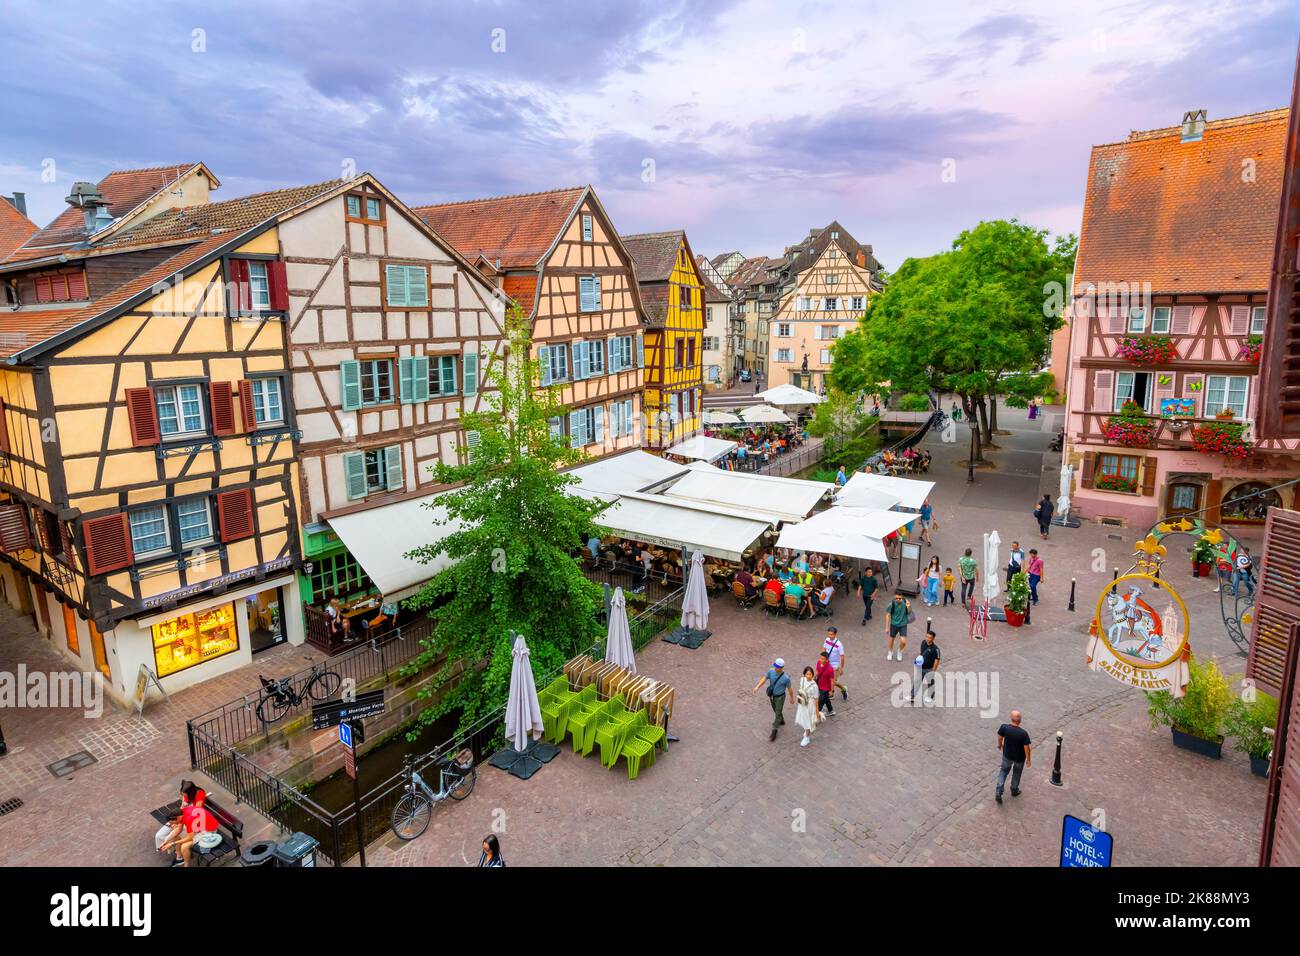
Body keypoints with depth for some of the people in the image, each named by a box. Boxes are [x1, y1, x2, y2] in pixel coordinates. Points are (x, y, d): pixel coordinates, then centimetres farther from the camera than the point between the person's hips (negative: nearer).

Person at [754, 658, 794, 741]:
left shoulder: (786, 678, -30)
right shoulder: (771, 671, -20)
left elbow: (789, 688, -14)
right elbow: (764, 678, -7)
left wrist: (792, 698, 1)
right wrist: (757, 687, -19)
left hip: (780, 697, -5)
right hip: (772, 695, 5)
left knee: (778, 714, 5)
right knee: (776, 710, 27)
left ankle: (774, 732, 18)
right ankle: (782, 722, 55)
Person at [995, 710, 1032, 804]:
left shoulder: (1004, 727, -25)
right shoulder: (1023, 733, -32)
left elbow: (1000, 737, -6)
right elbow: (1026, 748, -21)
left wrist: (999, 745, 17)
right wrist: (1028, 759, -3)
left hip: (1007, 755, 2)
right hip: (1019, 758, -1)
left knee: (1003, 771, 22)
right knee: (1017, 773, 25)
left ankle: (998, 792, 13)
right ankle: (1014, 790, 46)